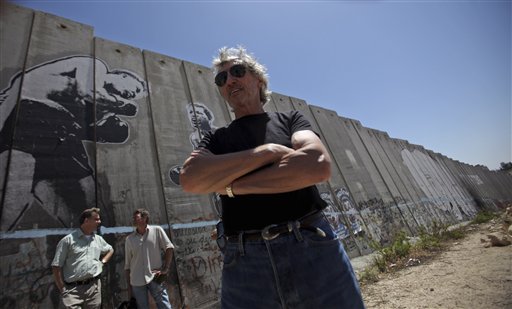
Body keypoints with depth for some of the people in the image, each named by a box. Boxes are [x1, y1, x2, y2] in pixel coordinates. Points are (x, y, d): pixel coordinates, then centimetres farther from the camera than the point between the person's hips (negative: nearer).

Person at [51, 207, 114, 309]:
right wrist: (62, 289, -5)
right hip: (72, 289, -4)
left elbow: (110, 250, 28)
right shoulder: (68, 240, -6)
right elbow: (56, 267, -4)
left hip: (94, 287, 5)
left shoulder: (98, 239, 10)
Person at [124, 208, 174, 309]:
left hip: (155, 278, -3)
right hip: (137, 281, 3)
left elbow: (169, 248, -3)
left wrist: (165, 269, -8)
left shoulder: (157, 230, -2)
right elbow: (127, 265, 10)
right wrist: (129, 286, 9)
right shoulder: (129, 239, 6)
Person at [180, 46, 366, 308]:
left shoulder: (289, 119, 8)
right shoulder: (215, 139, 11)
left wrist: (230, 186, -9)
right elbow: (190, 179, -8)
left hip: (314, 249, 0)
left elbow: (318, 165, -12)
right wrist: (268, 151, -12)